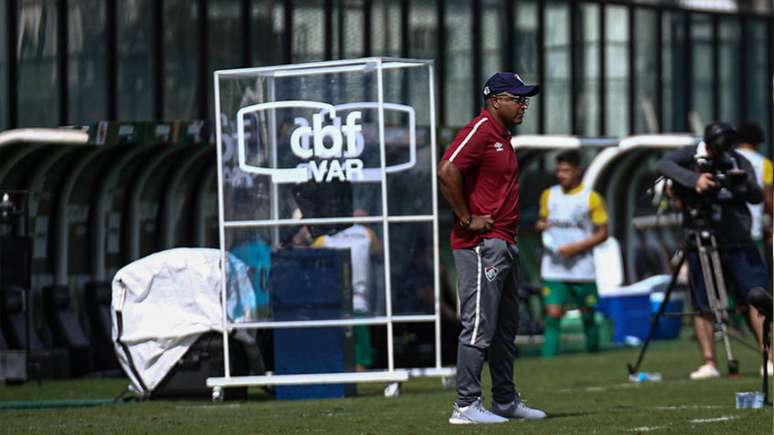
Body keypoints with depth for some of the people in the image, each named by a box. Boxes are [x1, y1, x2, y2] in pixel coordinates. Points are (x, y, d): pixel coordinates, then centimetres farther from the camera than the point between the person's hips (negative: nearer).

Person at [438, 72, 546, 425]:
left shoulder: (503, 137, 18)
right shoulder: (480, 130, -13)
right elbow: (447, 171, -27)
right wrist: (466, 219, -21)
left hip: (505, 245, 10)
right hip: (481, 245, -10)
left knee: (506, 327, 15)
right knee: (479, 326, -10)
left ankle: (505, 401, 23)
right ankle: (466, 405, -9)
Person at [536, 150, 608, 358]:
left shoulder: (591, 198, -2)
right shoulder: (548, 195, 9)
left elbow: (602, 233, -2)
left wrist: (576, 247, -14)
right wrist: (540, 225, -3)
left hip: (582, 269, -2)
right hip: (553, 269, 2)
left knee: (588, 316, 7)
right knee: (552, 315, -9)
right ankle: (548, 359, -14)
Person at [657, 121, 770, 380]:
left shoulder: (739, 162, 4)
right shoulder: (690, 156, -3)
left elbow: (757, 198, -5)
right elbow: (663, 165, -22)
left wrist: (746, 183, -27)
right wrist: (694, 179, -35)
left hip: (739, 242, 1)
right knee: (703, 307, 0)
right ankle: (709, 364, 4)